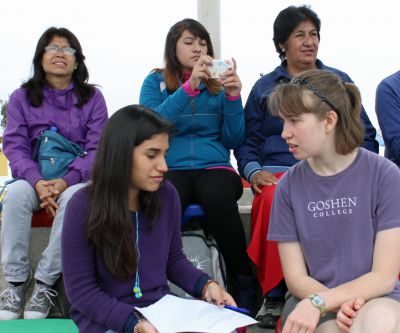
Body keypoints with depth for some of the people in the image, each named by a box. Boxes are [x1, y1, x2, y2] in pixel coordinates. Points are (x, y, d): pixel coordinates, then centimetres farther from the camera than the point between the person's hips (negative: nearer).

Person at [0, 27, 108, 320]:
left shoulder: (92, 97, 4)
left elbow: (98, 149, -4)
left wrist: (67, 181, -22)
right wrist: (38, 182, -23)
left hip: (77, 179, -1)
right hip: (34, 178, 1)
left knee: (73, 198, -36)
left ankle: (46, 282, -27)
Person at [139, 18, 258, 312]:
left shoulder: (218, 84, 16)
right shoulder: (156, 82, 13)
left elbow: (233, 140, 8)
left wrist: (234, 97, -6)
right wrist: (189, 87, -16)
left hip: (215, 167, 1)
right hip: (170, 169, -1)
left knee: (218, 195, -36)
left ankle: (245, 285, -22)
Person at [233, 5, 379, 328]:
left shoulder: (340, 81, 18)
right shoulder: (264, 88, 18)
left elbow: (365, 136, 15)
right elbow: (247, 142, 15)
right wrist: (253, 171, -5)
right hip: (279, 172, 0)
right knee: (274, 201, -37)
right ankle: (274, 295, -22)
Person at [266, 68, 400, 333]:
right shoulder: (289, 184, -1)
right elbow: (296, 276, 1)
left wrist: (318, 302, -20)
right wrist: (337, 306, -18)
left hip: (375, 298, -1)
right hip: (313, 298, 1)